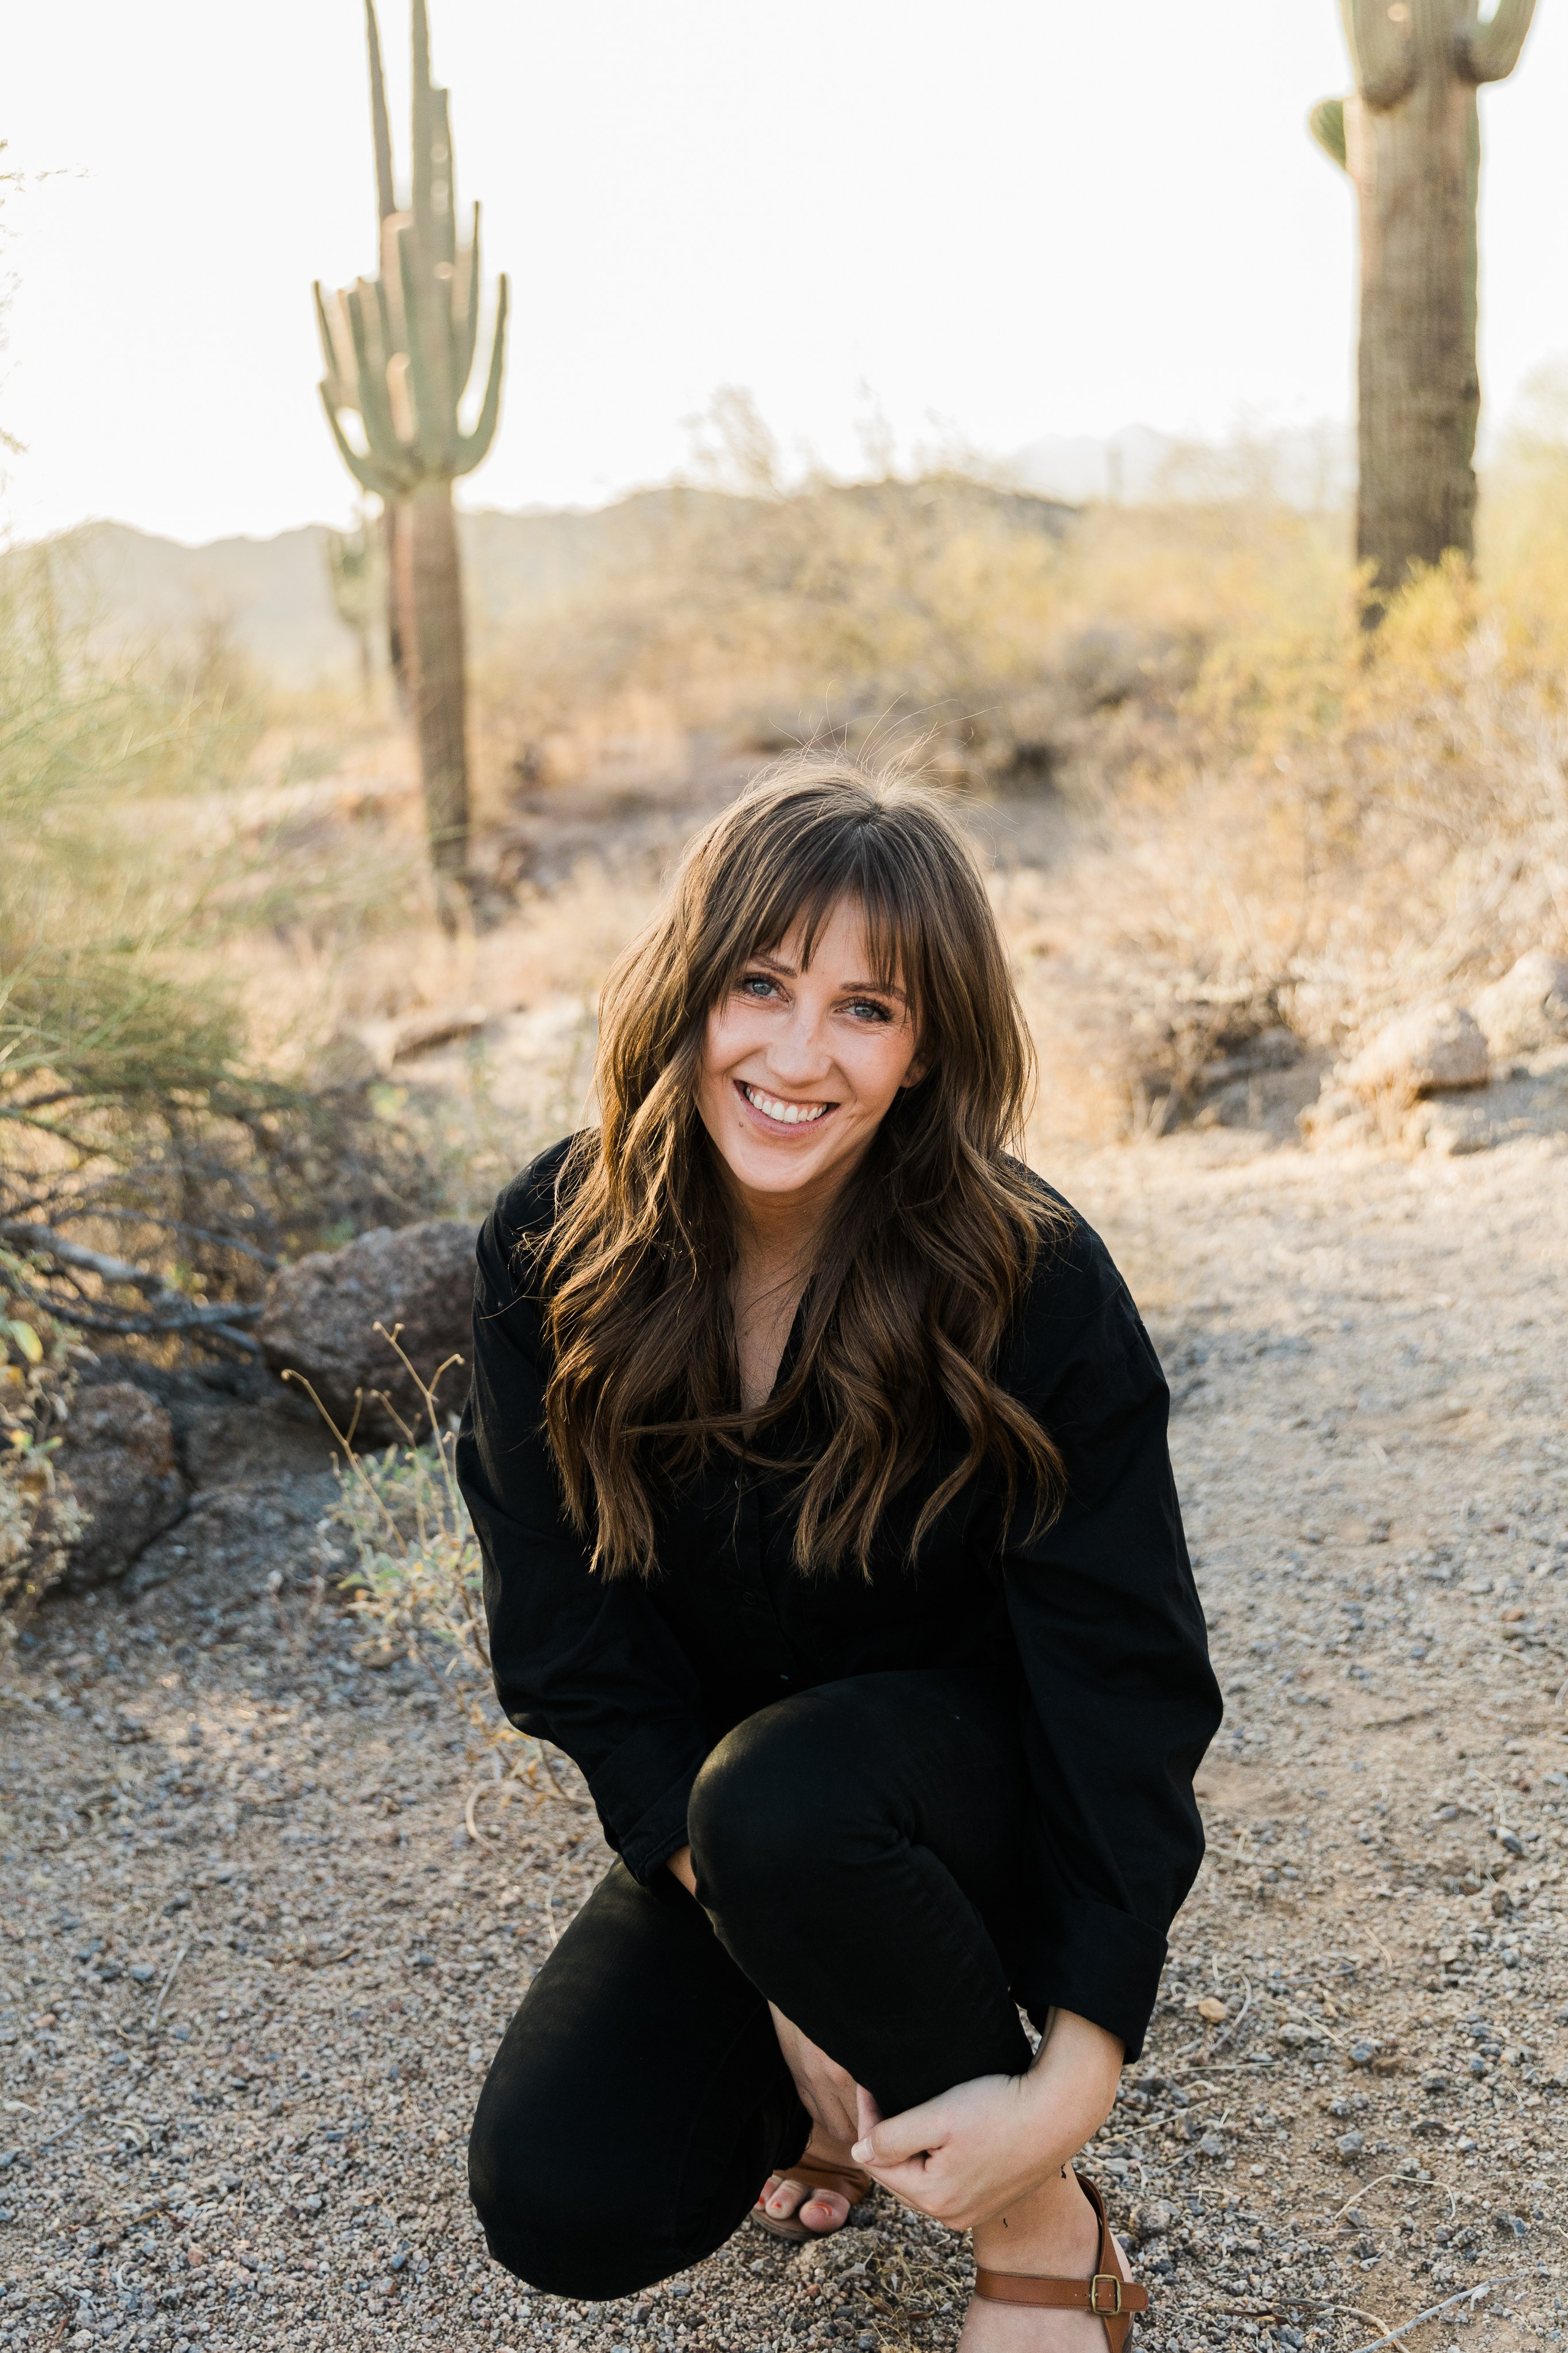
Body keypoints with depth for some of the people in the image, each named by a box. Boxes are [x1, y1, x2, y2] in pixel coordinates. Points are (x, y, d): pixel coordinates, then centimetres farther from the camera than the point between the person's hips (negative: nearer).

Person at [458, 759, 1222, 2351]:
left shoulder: (1033, 1289, -22)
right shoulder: (551, 1257, -14)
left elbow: (1129, 1682, -19)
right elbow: (574, 1640, -11)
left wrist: (1075, 2081, -26)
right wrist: (767, 1950, -20)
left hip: (983, 1781, -2)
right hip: (708, 1825, 3)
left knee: (782, 1799, -36)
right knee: (560, 2204, -17)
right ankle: (825, 2070, 16)